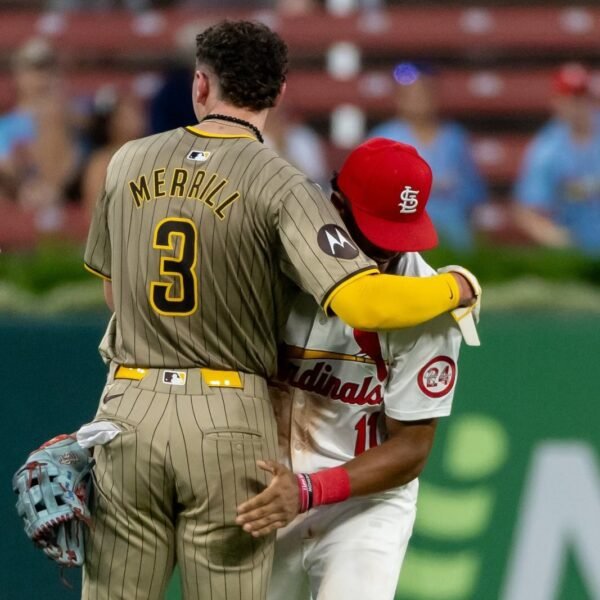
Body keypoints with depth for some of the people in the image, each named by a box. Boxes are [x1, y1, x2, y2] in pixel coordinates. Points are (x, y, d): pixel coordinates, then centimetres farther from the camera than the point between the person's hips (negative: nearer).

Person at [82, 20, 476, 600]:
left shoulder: (129, 161, 7)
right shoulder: (281, 186, -9)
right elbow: (362, 301, -21)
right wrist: (456, 287, -4)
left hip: (129, 406, 3)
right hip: (228, 421, -3)